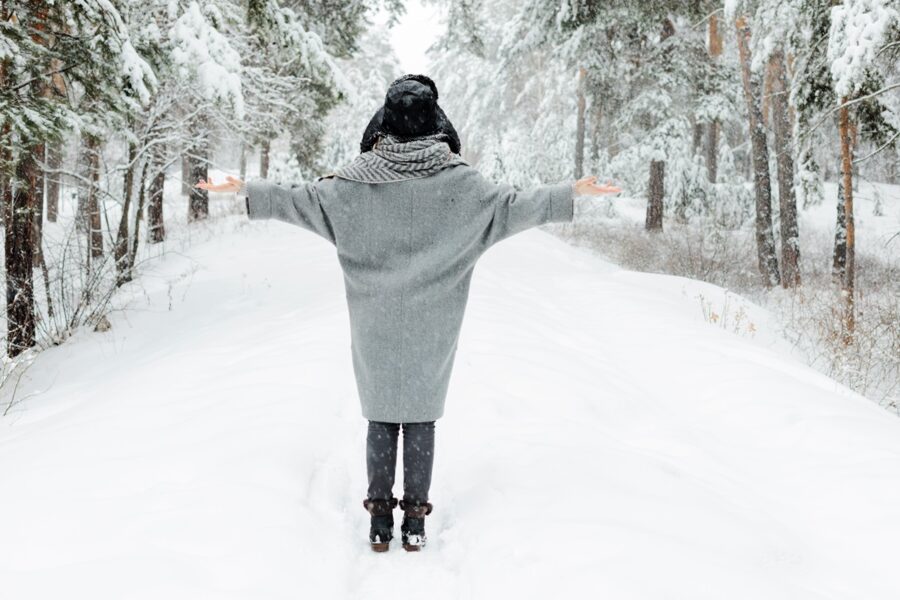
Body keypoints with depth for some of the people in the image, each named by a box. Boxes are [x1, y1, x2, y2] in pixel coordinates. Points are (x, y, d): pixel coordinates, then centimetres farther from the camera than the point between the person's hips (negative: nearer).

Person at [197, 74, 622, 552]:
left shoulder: (358, 181, -6)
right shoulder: (457, 181, -7)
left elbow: (297, 199, -1)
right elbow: (515, 207, -3)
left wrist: (246, 191, 13)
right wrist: (574, 193, 7)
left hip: (375, 328, 1)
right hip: (431, 330, 0)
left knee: (381, 417, 10)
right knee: (422, 417, 9)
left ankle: (380, 518, 15)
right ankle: (415, 519, 15)